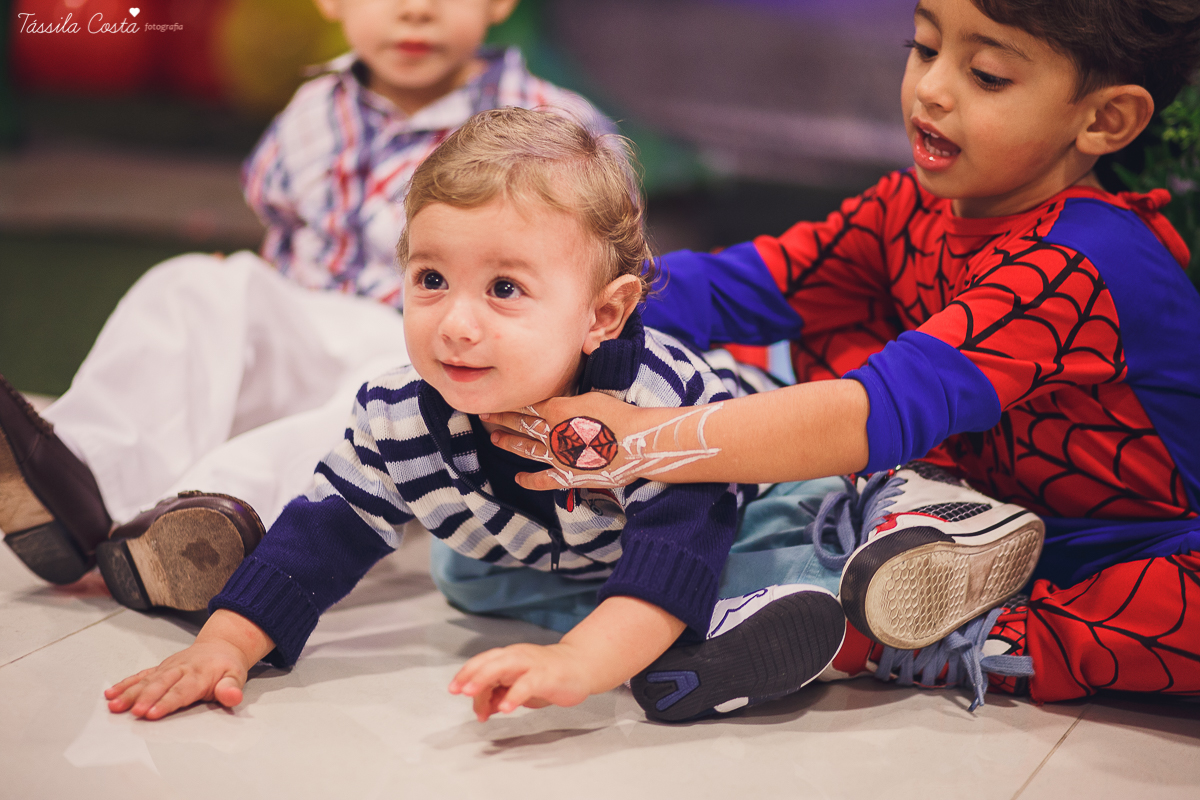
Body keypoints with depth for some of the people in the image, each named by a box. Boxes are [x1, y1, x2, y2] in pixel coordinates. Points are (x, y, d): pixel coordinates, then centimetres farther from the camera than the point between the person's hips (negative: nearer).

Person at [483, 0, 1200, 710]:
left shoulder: (1086, 268, -31)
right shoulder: (918, 204, -5)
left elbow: (884, 410, -42)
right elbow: (736, 288, -7)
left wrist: (634, 443, -44)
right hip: (992, 507, 6)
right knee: (826, 312, -1)